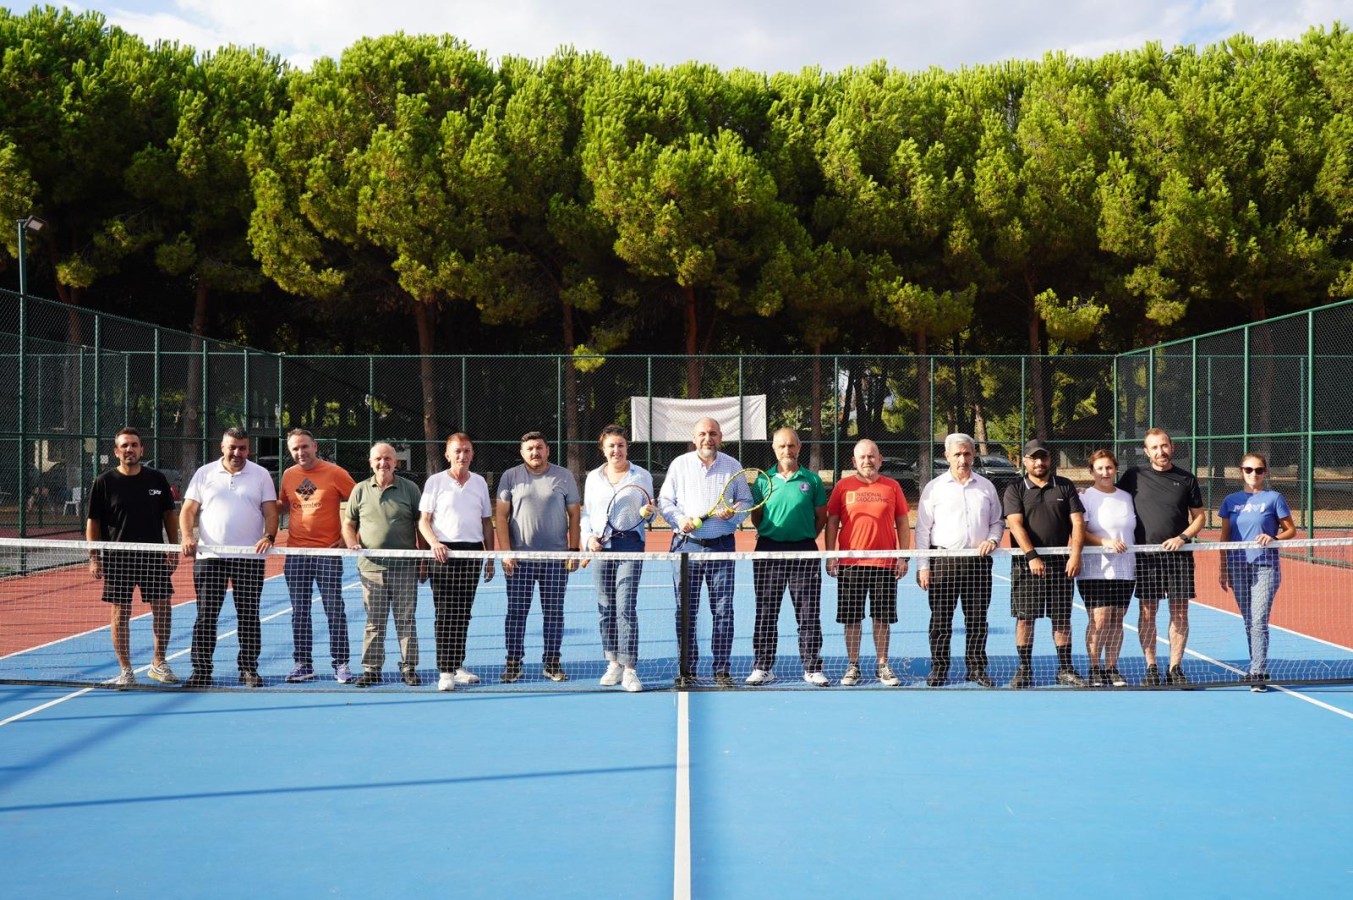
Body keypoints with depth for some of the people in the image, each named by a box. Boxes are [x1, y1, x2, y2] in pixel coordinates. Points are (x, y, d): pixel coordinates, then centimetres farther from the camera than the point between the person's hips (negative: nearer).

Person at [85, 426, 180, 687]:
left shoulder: (157, 479, 5)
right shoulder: (104, 482, -2)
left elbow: (169, 514, 12)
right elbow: (93, 521, 0)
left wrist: (173, 549, 5)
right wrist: (94, 558, -7)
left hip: (154, 556, 2)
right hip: (117, 558, -2)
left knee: (163, 608, 2)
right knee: (120, 612, 1)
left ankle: (158, 664, 17)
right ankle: (125, 670, 10)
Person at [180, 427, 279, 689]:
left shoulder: (261, 475, 7)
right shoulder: (204, 474, 9)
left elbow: (270, 511, 3)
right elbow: (188, 510, 7)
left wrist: (268, 536, -15)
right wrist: (187, 536, -9)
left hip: (249, 558, 0)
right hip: (209, 556, 1)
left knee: (248, 616, 4)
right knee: (206, 616, 0)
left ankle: (249, 670, 13)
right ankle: (201, 671, 6)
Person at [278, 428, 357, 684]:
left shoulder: (335, 473, -5)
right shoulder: (288, 475, 9)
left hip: (328, 551, -4)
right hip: (295, 552, 4)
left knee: (335, 610, -2)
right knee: (299, 612, 7)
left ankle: (341, 664, 4)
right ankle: (303, 665, 13)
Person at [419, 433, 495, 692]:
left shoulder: (480, 482, 12)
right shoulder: (435, 482, 1)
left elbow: (487, 522, 16)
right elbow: (423, 520, 0)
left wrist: (490, 557, 12)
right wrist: (434, 543, -18)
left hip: (473, 552, 4)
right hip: (444, 552, -4)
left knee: (463, 613, 8)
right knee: (445, 613, -6)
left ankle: (457, 665, 17)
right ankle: (445, 671, -6)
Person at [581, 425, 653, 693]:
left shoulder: (641, 475, 7)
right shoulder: (593, 477, 14)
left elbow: (648, 511, 10)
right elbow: (586, 512, 16)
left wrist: (646, 513, -13)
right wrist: (588, 537, 0)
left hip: (630, 543, -3)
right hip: (601, 545, 3)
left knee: (626, 607, -12)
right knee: (605, 608, 5)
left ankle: (629, 669, -12)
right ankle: (613, 664, 15)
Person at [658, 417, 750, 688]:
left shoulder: (733, 467, 8)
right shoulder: (679, 465, 8)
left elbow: (746, 501, 12)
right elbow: (664, 501, 7)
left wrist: (733, 513, -10)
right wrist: (680, 520, -11)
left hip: (721, 546, 0)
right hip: (686, 545, 0)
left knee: (723, 610, 0)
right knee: (685, 610, 1)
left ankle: (722, 670, 7)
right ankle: (686, 669, 8)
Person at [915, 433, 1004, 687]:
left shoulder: (986, 487, 12)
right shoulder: (934, 488, 4)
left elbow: (997, 521, 19)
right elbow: (923, 529, 3)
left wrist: (992, 540, -3)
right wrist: (922, 566, -3)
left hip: (978, 561, 2)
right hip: (943, 560, -2)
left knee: (977, 619, 5)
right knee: (940, 620, -1)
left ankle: (977, 668, 14)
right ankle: (939, 669, 7)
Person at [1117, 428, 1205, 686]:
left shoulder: (1186, 479, 7)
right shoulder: (1134, 476, 5)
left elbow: (1199, 516, 11)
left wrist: (1183, 537, -6)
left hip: (1179, 555, 1)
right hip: (1145, 555, -1)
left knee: (1180, 613, 1)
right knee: (1147, 612, 0)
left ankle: (1175, 668, 9)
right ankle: (1151, 667, 9)